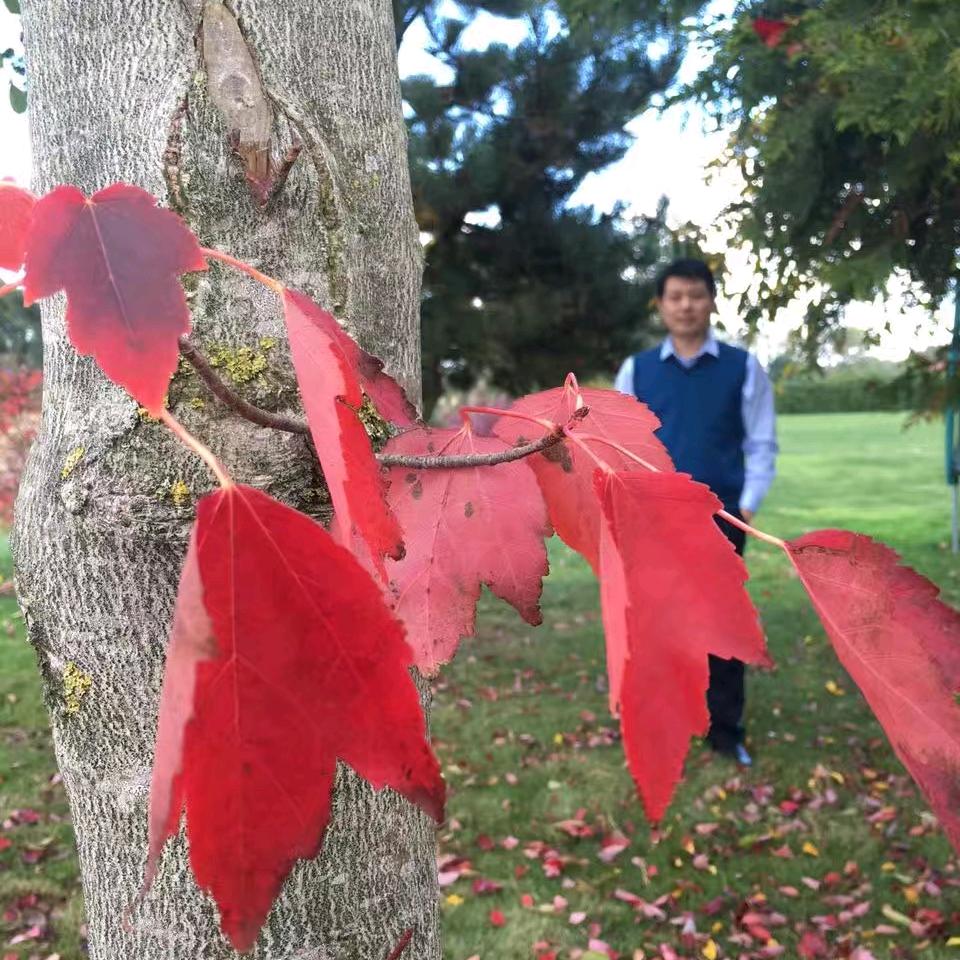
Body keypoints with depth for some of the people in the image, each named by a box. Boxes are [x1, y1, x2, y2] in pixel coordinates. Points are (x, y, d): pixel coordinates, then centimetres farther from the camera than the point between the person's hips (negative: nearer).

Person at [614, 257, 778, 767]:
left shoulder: (744, 368, 2)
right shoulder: (636, 369, 4)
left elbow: (761, 444, 2)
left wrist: (747, 505, -8)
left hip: (721, 519, -1)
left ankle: (726, 730, 22)